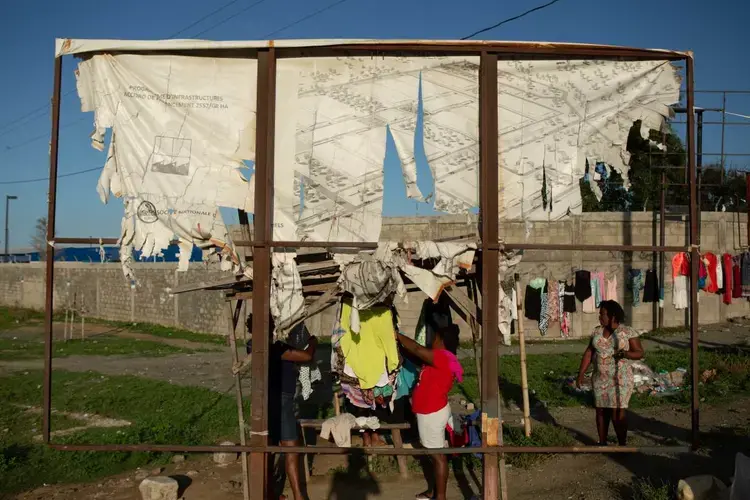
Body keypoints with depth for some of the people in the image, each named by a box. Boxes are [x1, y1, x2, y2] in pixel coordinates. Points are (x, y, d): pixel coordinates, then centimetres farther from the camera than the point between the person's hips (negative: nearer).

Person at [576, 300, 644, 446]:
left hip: (620, 379, -5)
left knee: (617, 413, -7)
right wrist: (581, 373, 0)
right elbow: (589, 353, 5)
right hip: (600, 379, 5)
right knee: (601, 411, 10)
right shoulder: (597, 331, 4)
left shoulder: (628, 332, -9)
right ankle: (602, 443, 23)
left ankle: (622, 446, 9)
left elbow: (640, 353, -7)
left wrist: (625, 354, -27)